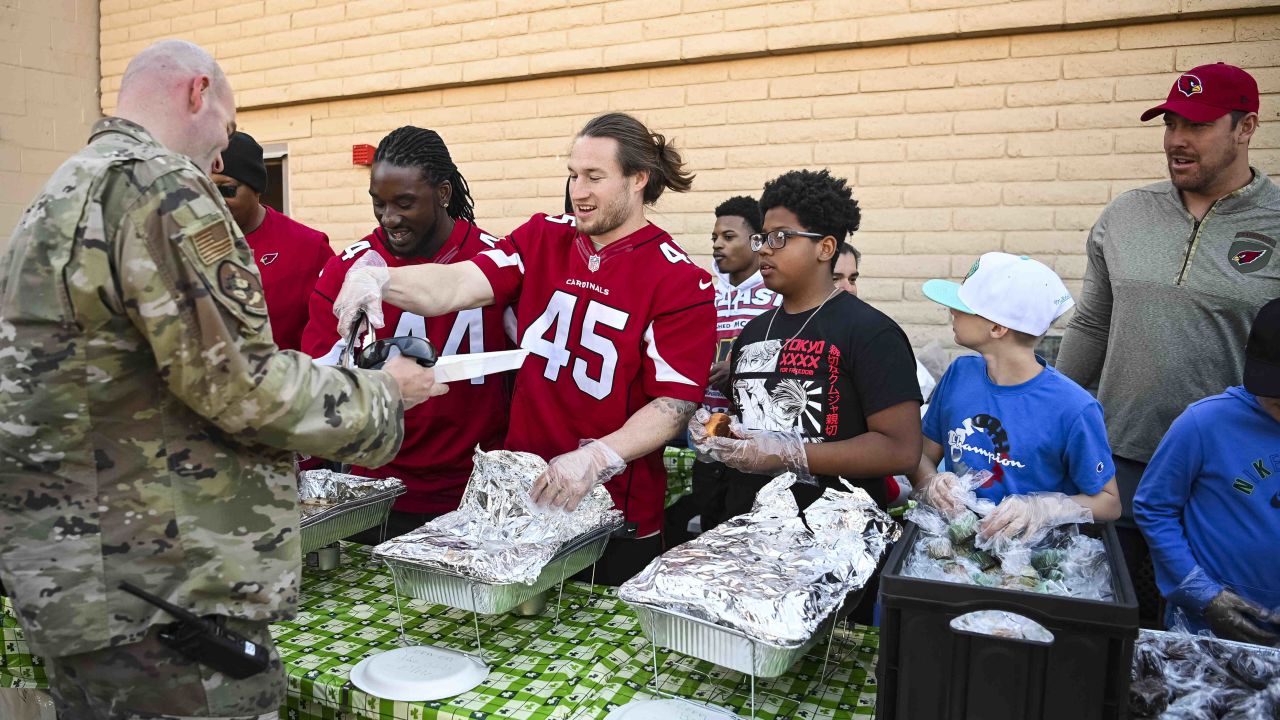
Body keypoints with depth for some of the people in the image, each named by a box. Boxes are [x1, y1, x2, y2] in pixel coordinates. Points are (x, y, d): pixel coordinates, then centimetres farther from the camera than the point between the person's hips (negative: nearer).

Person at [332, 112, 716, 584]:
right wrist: (377, 279, -30)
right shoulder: (542, 239, 3)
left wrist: (596, 458, -25)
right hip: (522, 492, 4)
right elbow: (457, 285, -12)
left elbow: (676, 403, -13)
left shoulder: (681, 282, -9)